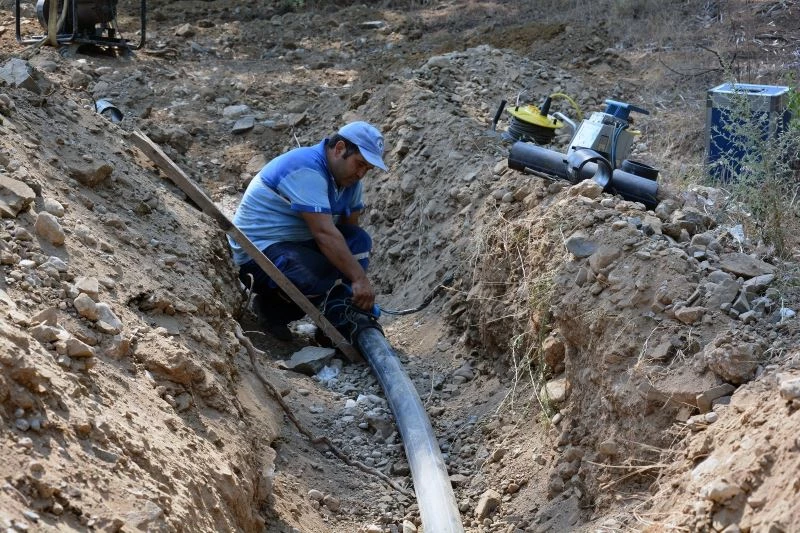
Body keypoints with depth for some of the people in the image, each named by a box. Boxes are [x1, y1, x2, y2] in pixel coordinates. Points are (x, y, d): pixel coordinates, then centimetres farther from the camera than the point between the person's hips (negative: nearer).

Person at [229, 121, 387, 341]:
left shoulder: (347, 176, 6)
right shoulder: (307, 170, -24)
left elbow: (349, 229, 7)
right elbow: (324, 232, -32)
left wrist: (360, 280, -3)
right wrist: (359, 278, -33)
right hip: (258, 248, -9)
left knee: (359, 240, -9)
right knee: (322, 277, -33)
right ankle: (270, 308, -4)